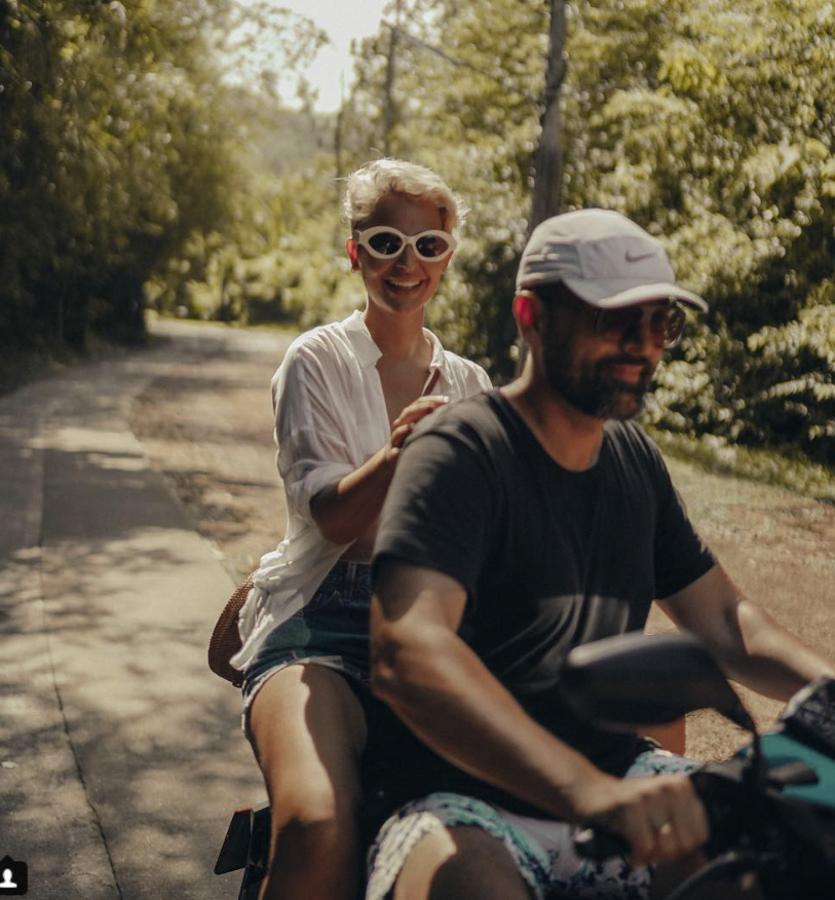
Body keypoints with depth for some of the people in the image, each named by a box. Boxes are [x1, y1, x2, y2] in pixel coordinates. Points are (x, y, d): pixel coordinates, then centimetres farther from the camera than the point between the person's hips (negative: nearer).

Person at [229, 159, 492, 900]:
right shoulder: (317, 362, 3)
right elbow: (333, 515, -12)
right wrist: (398, 453, -31)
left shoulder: (469, 383, 15)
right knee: (319, 828, -32)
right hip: (322, 626, -4)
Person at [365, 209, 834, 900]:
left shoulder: (635, 459, 13)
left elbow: (723, 620, 16)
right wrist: (586, 790, -42)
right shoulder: (461, 453, -12)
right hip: (473, 803, -7)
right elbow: (406, 652, -28)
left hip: (619, 780, 7)